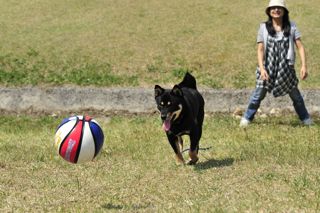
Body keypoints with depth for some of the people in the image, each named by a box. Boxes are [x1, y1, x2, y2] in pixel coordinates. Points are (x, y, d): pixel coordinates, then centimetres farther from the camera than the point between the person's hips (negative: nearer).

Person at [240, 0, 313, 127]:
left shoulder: (291, 26, -1)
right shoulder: (264, 27, -2)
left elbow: (300, 46, -3)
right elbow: (260, 49, -4)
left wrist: (304, 65, -13)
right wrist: (262, 68, -16)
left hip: (286, 68, 1)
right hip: (268, 68, -1)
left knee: (296, 95, 9)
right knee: (258, 94, -1)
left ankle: (306, 119, 23)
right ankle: (247, 118, 12)